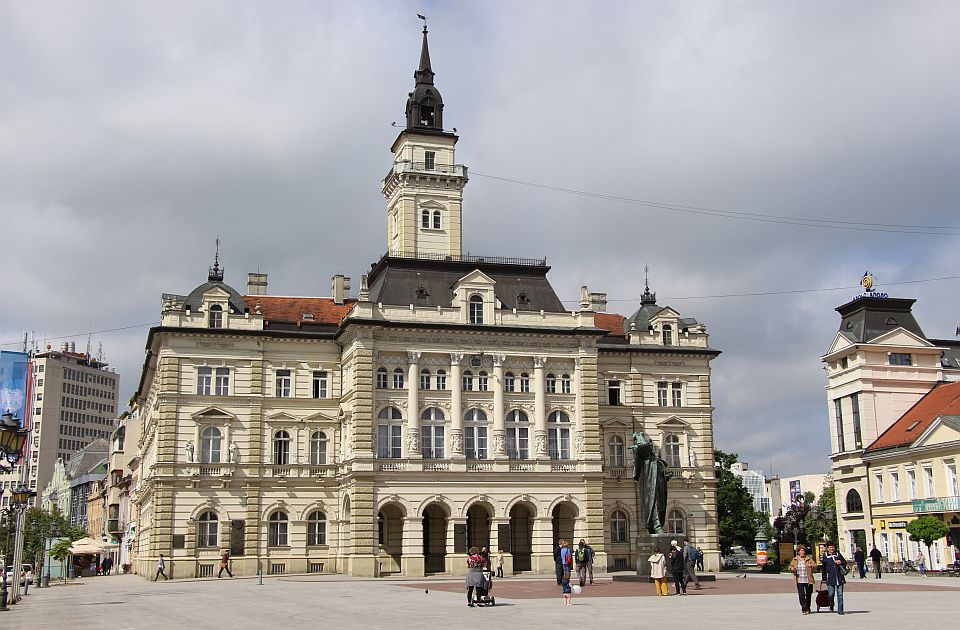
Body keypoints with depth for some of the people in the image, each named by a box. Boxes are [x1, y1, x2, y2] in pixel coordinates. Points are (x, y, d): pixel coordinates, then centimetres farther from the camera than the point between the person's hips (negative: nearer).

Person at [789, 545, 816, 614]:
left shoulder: (809, 559, 5)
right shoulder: (794, 560, 8)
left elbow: (815, 566, 0)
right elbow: (790, 567, 14)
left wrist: (811, 565, -21)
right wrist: (792, 569, -10)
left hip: (808, 580, 0)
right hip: (799, 581, 0)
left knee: (808, 595, 8)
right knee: (801, 595, -9)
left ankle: (808, 608, 23)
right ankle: (804, 609, -7)